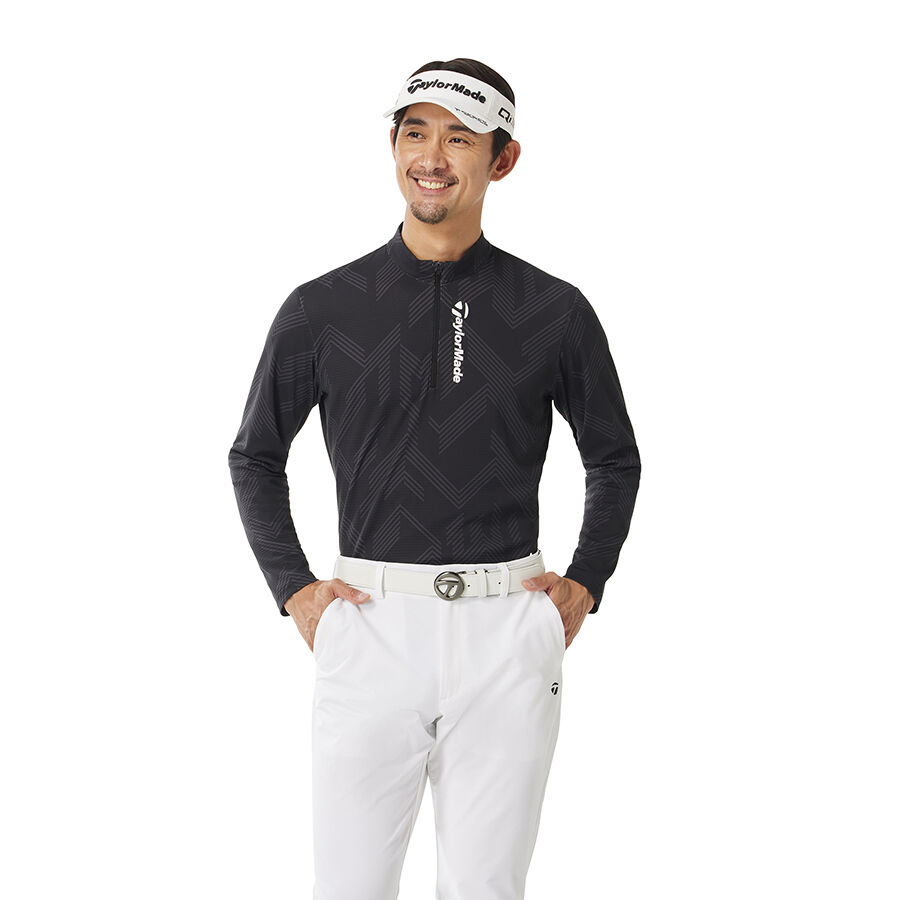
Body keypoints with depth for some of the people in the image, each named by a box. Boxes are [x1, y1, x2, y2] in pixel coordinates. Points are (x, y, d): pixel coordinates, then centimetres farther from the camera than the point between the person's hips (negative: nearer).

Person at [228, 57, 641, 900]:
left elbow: (615, 459, 16)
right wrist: (293, 587, 4)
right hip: (369, 625, 0)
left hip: (507, 634, 1)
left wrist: (584, 584, 5)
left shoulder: (557, 312, 3)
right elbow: (254, 456, 14)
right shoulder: (321, 309, 2)